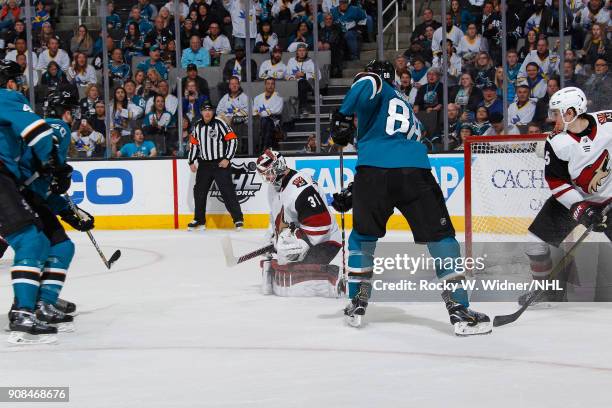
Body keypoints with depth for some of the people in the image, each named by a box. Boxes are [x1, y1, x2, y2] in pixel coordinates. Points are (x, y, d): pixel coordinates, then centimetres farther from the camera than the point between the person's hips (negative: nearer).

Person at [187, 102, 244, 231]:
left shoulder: (220, 124, -9)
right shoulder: (197, 127, 9)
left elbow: (233, 140, -12)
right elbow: (193, 144, 18)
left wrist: (227, 159, -15)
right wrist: (191, 162, 11)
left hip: (221, 163, -6)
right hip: (204, 164, 6)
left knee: (227, 191, -9)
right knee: (199, 191, 7)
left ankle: (238, 219, -5)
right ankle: (199, 220, 19)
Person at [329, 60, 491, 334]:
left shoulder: (379, 91, 20)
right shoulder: (410, 113, 38)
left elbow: (368, 85, -9)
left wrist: (343, 115, -5)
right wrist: (351, 195, 34)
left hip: (374, 173, -3)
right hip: (416, 173, 3)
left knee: (363, 236, 20)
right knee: (440, 237, 8)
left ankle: (357, 305, 24)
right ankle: (459, 310, -2)